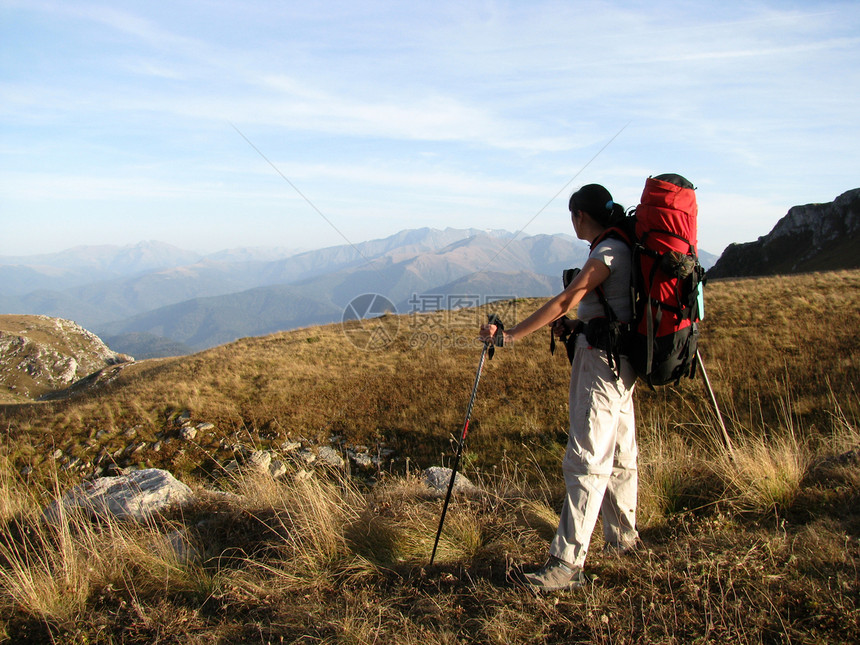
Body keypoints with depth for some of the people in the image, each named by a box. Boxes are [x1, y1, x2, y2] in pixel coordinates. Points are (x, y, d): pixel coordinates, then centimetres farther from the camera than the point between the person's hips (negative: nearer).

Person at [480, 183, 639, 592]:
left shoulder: (607, 253, -16)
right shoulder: (619, 250, 15)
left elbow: (564, 301, -23)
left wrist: (510, 336, -24)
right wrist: (574, 325, 5)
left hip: (603, 363, -10)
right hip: (615, 362, 10)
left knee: (585, 460, -10)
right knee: (618, 452, 19)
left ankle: (567, 563, -6)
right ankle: (623, 536, 35)